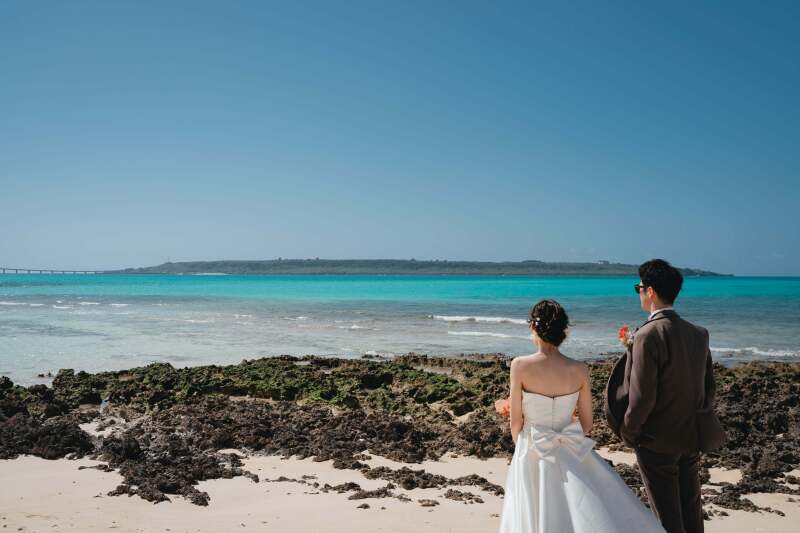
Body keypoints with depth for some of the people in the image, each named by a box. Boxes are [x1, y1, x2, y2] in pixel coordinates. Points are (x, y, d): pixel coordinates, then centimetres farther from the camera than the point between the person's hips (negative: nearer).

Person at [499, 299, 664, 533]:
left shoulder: (520, 366, -14)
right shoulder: (580, 370, -7)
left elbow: (516, 421, -7)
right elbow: (586, 423, 3)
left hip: (533, 455, -2)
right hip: (571, 452, 2)